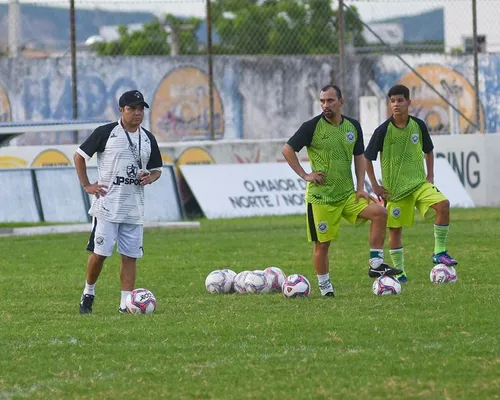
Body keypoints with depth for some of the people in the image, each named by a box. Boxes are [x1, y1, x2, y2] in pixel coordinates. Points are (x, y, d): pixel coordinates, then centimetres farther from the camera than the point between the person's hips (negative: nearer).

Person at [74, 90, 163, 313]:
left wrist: (150, 177, -3)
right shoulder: (105, 133, -4)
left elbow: (157, 169, 21)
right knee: (100, 253, -5)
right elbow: (80, 156, 3)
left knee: (130, 256, 1)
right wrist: (86, 185, -4)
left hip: (134, 208, 4)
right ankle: (88, 293, 16)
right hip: (107, 206, -4)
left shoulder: (148, 139, 11)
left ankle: (126, 303, 3)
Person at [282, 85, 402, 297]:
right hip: (320, 196, -4)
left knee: (379, 212, -14)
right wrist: (304, 175, -11)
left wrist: (360, 188, 5)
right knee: (322, 243, 0)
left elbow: (359, 157, 15)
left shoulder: (353, 126, 5)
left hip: (348, 194, 4)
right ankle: (325, 288, 15)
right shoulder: (312, 126, -9)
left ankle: (376, 265, -9)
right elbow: (287, 150, -6)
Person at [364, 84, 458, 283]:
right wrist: (375, 186, -4)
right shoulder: (383, 130, -9)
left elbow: (428, 151, 17)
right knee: (395, 229, 1)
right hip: (394, 188, -2)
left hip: (419, 183, 2)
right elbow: (367, 158, 0)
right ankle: (399, 271, 17)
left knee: (443, 204, -22)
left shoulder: (418, 125, -1)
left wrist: (430, 176, 7)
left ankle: (439, 252, -12)